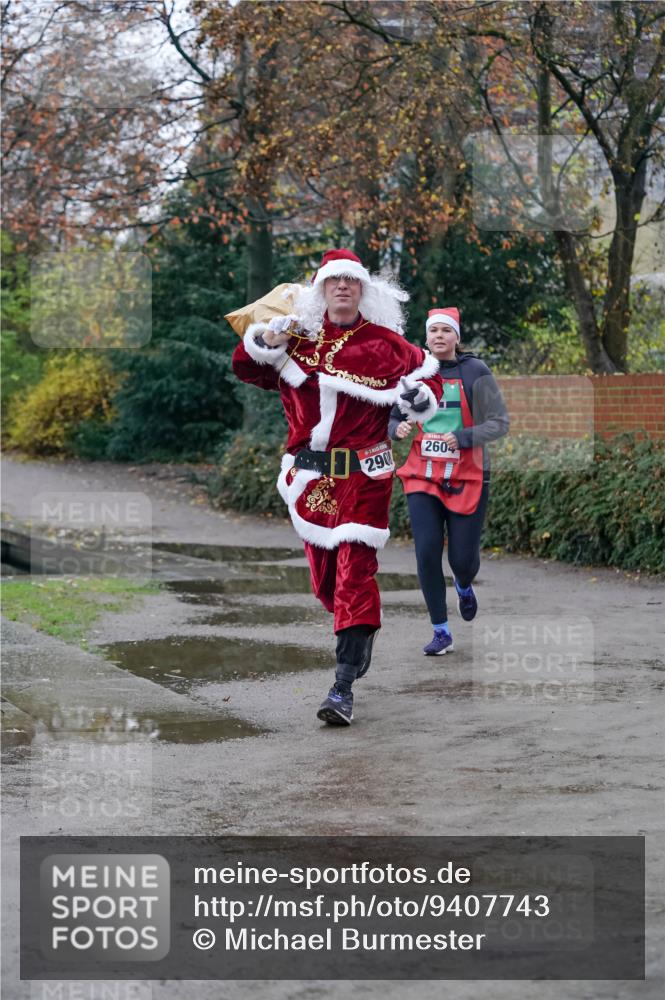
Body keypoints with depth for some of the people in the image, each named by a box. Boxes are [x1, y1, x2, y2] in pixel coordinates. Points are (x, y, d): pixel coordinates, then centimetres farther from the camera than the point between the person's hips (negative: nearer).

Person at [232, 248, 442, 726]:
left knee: (355, 570, -13)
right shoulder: (299, 338, 10)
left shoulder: (383, 343, 1)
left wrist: (420, 395, -12)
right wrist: (264, 343, -6)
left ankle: (344, 689, -15)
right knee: (322, 573, 12)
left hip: (363, 475, -4)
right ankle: (361, 632, 43)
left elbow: (426, 372, 11)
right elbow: (245, 367, 15)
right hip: (310, 475, 4)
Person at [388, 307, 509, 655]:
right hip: (423, 477, 2)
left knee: (464, 558, 1)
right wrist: (398, 428, -9)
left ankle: (464, 587, 40)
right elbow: (395, 418, 16)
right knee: (427, 552, -10)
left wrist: (463, 437, -22)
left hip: (467, 479, -2)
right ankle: (441, 632, 1)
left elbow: (499, 423, -7)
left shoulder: (475, 372, -5)